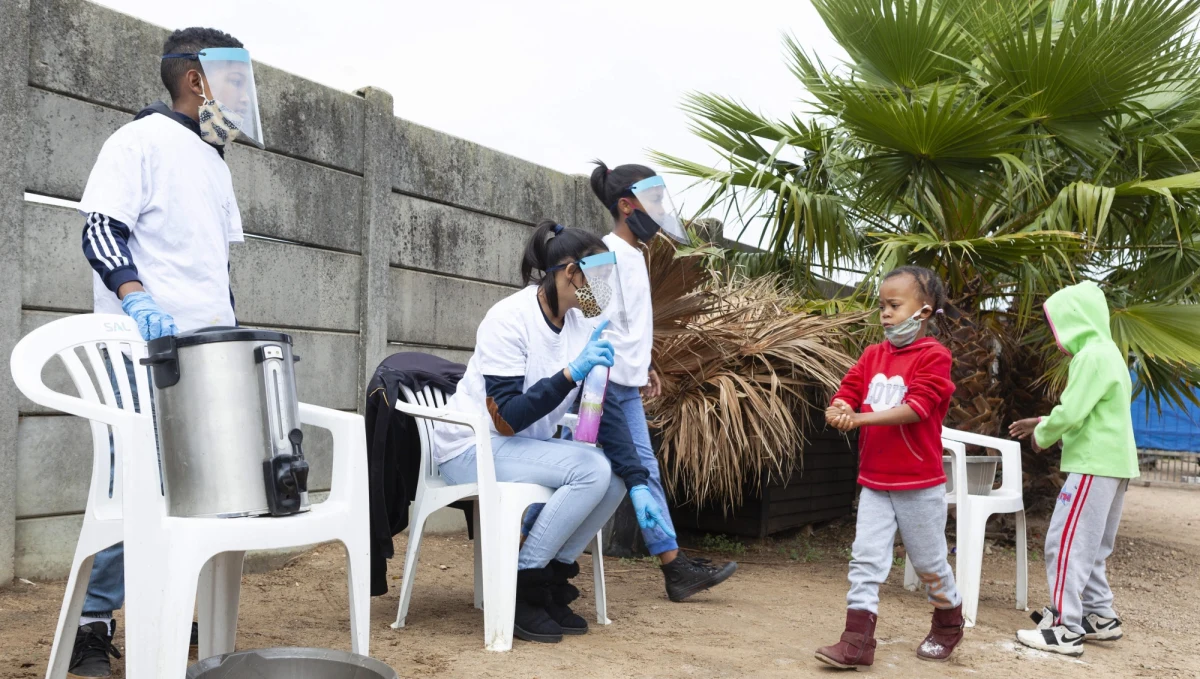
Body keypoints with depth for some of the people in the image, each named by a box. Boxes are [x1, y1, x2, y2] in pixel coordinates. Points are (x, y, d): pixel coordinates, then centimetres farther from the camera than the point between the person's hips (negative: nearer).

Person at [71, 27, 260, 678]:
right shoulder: (141, 141, -1)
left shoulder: (216, 164, 23)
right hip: (148, 353, -7)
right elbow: (100, 232, -11)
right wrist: (136, 297, -27)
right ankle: (92, 623, 5)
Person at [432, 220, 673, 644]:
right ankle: (519, 587, -12)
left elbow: (605, 410, -6)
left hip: (525, 446, 7)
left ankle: (551, 580, 1)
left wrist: (637, 484, -15)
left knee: (615, 475, -14)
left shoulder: (582, 324, -1)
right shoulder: (509, 319, -22)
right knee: (591, 470, -26)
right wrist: (573, 372, -35)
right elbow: (506, 418, -26)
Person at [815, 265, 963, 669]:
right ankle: (857, 642, 0)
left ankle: (949, 624, 38)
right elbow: (846, 394, 3)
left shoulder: (933, 355, -12)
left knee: (929, 562, 13)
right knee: (865, 561, -1)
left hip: (919, 485, -5)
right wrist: (838, 411, -22)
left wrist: (860, 418, -29)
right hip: (874, 482, 5)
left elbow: (915, 408, -22)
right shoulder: (873, 355, 7)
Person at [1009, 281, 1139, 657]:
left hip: (1094, 465, -10)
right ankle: (1100, 616, 23)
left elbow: (1071, 413, -20)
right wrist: (1042, 423, 16)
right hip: (1112, 463, 10)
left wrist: (1042, 437, -2)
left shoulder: (1092, 356, -16)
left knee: (1066, 544, -8)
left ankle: (1066, 630, -6)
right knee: (1090, 547, 17)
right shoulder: (1107, 353, 16)